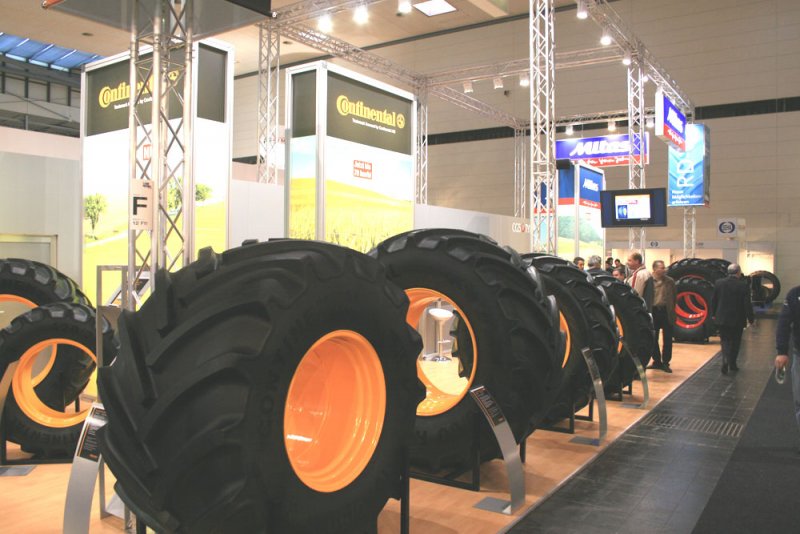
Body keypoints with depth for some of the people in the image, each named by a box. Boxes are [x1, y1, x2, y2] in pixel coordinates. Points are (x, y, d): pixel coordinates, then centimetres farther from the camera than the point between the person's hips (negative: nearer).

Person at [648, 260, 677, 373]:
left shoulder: (670, 281, 2)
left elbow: (674, 296, 6)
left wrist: (672, 310, 0)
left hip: (666, 312, 1)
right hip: (653, 311, -1)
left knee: (667, 339, 5)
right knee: (653, 339, 9)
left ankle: (665, 362, 15)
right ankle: (657, 361, 23)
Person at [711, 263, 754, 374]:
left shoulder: (719, 283, -3)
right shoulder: (743, 285, -12)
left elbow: (714, 300, 4)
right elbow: (747, 304, -10)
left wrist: (713, 314, 16)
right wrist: (750, 318, 0)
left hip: (722, 318, 2)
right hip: (737, 319, -2)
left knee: (725, 340, 9)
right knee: (735, 342, 13)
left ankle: (725, 360, -13)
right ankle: (732, 364, 21)